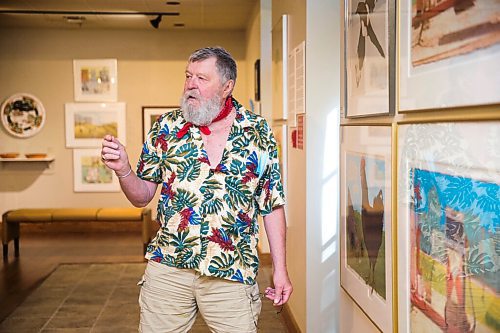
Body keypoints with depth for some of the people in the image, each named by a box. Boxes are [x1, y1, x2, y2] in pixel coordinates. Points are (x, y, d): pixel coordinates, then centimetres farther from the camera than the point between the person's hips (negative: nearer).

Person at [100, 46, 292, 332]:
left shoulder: (259, 133, 0)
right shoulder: (166, 128, 3)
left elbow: (271, 206, 4)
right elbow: (142, 197, 6)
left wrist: (280, 269, 1)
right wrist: (123, 169, -14)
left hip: (232, 276, -1)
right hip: (168, 268, 1)